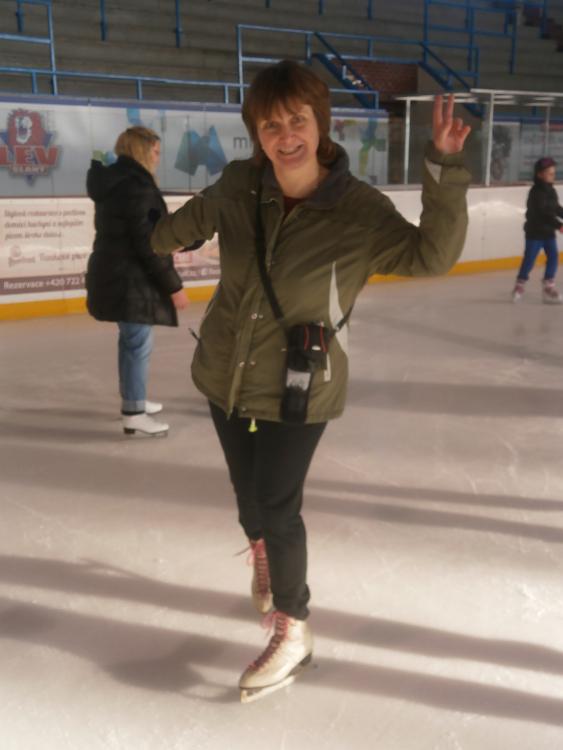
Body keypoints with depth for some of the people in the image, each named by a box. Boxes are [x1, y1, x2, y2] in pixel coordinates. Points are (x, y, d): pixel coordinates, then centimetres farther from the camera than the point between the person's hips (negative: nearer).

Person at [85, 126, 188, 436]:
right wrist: (173, 285, -17)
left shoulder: (115, 180, 13)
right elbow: (147, 243, -22)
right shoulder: (137, 185, -18)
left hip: (114, 273, 10)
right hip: (129, 278, -10)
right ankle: (133, 413, 5)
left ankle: (133, 399, 34)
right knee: (139, 343, -3)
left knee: (131, 340, 21)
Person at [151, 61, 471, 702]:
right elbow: (197, 216, 13)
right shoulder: (237, 186, -9)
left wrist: (444, 169, -37)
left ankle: (293, 633, 25)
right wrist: (161, 239, 33)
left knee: (277, 507, 1)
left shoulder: (358, 209, -18)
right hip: (225, 374, 4)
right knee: (248, 493, 21)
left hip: (298, 388, -4)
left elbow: (431, 254, -25)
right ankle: (262, 558, 55)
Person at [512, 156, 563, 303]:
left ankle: (549, 286, 11)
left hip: (548, 231, 8)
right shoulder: (536, 192, -16)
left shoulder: (551, 191, 10)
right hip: (535, 231, -8)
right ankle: (520, 285, 14)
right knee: (529, 258, -1)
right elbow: (542, 213, -24)